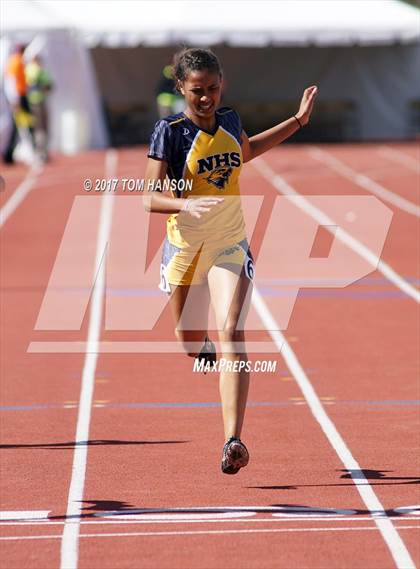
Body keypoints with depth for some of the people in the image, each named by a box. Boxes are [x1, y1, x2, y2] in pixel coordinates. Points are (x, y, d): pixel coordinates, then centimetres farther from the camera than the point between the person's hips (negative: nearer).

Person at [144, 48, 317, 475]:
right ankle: (206, 346, 59)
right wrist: (186, 204, -37)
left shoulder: (229, 121, 1)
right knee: (191, 344, 16)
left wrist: (297, 121, 25)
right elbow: (150, 199, -17)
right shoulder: (169, 131, -13)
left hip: (230, 245, 1)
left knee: (231, 333, -20)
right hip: (186, 246, -1)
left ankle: (232, 441, -29)